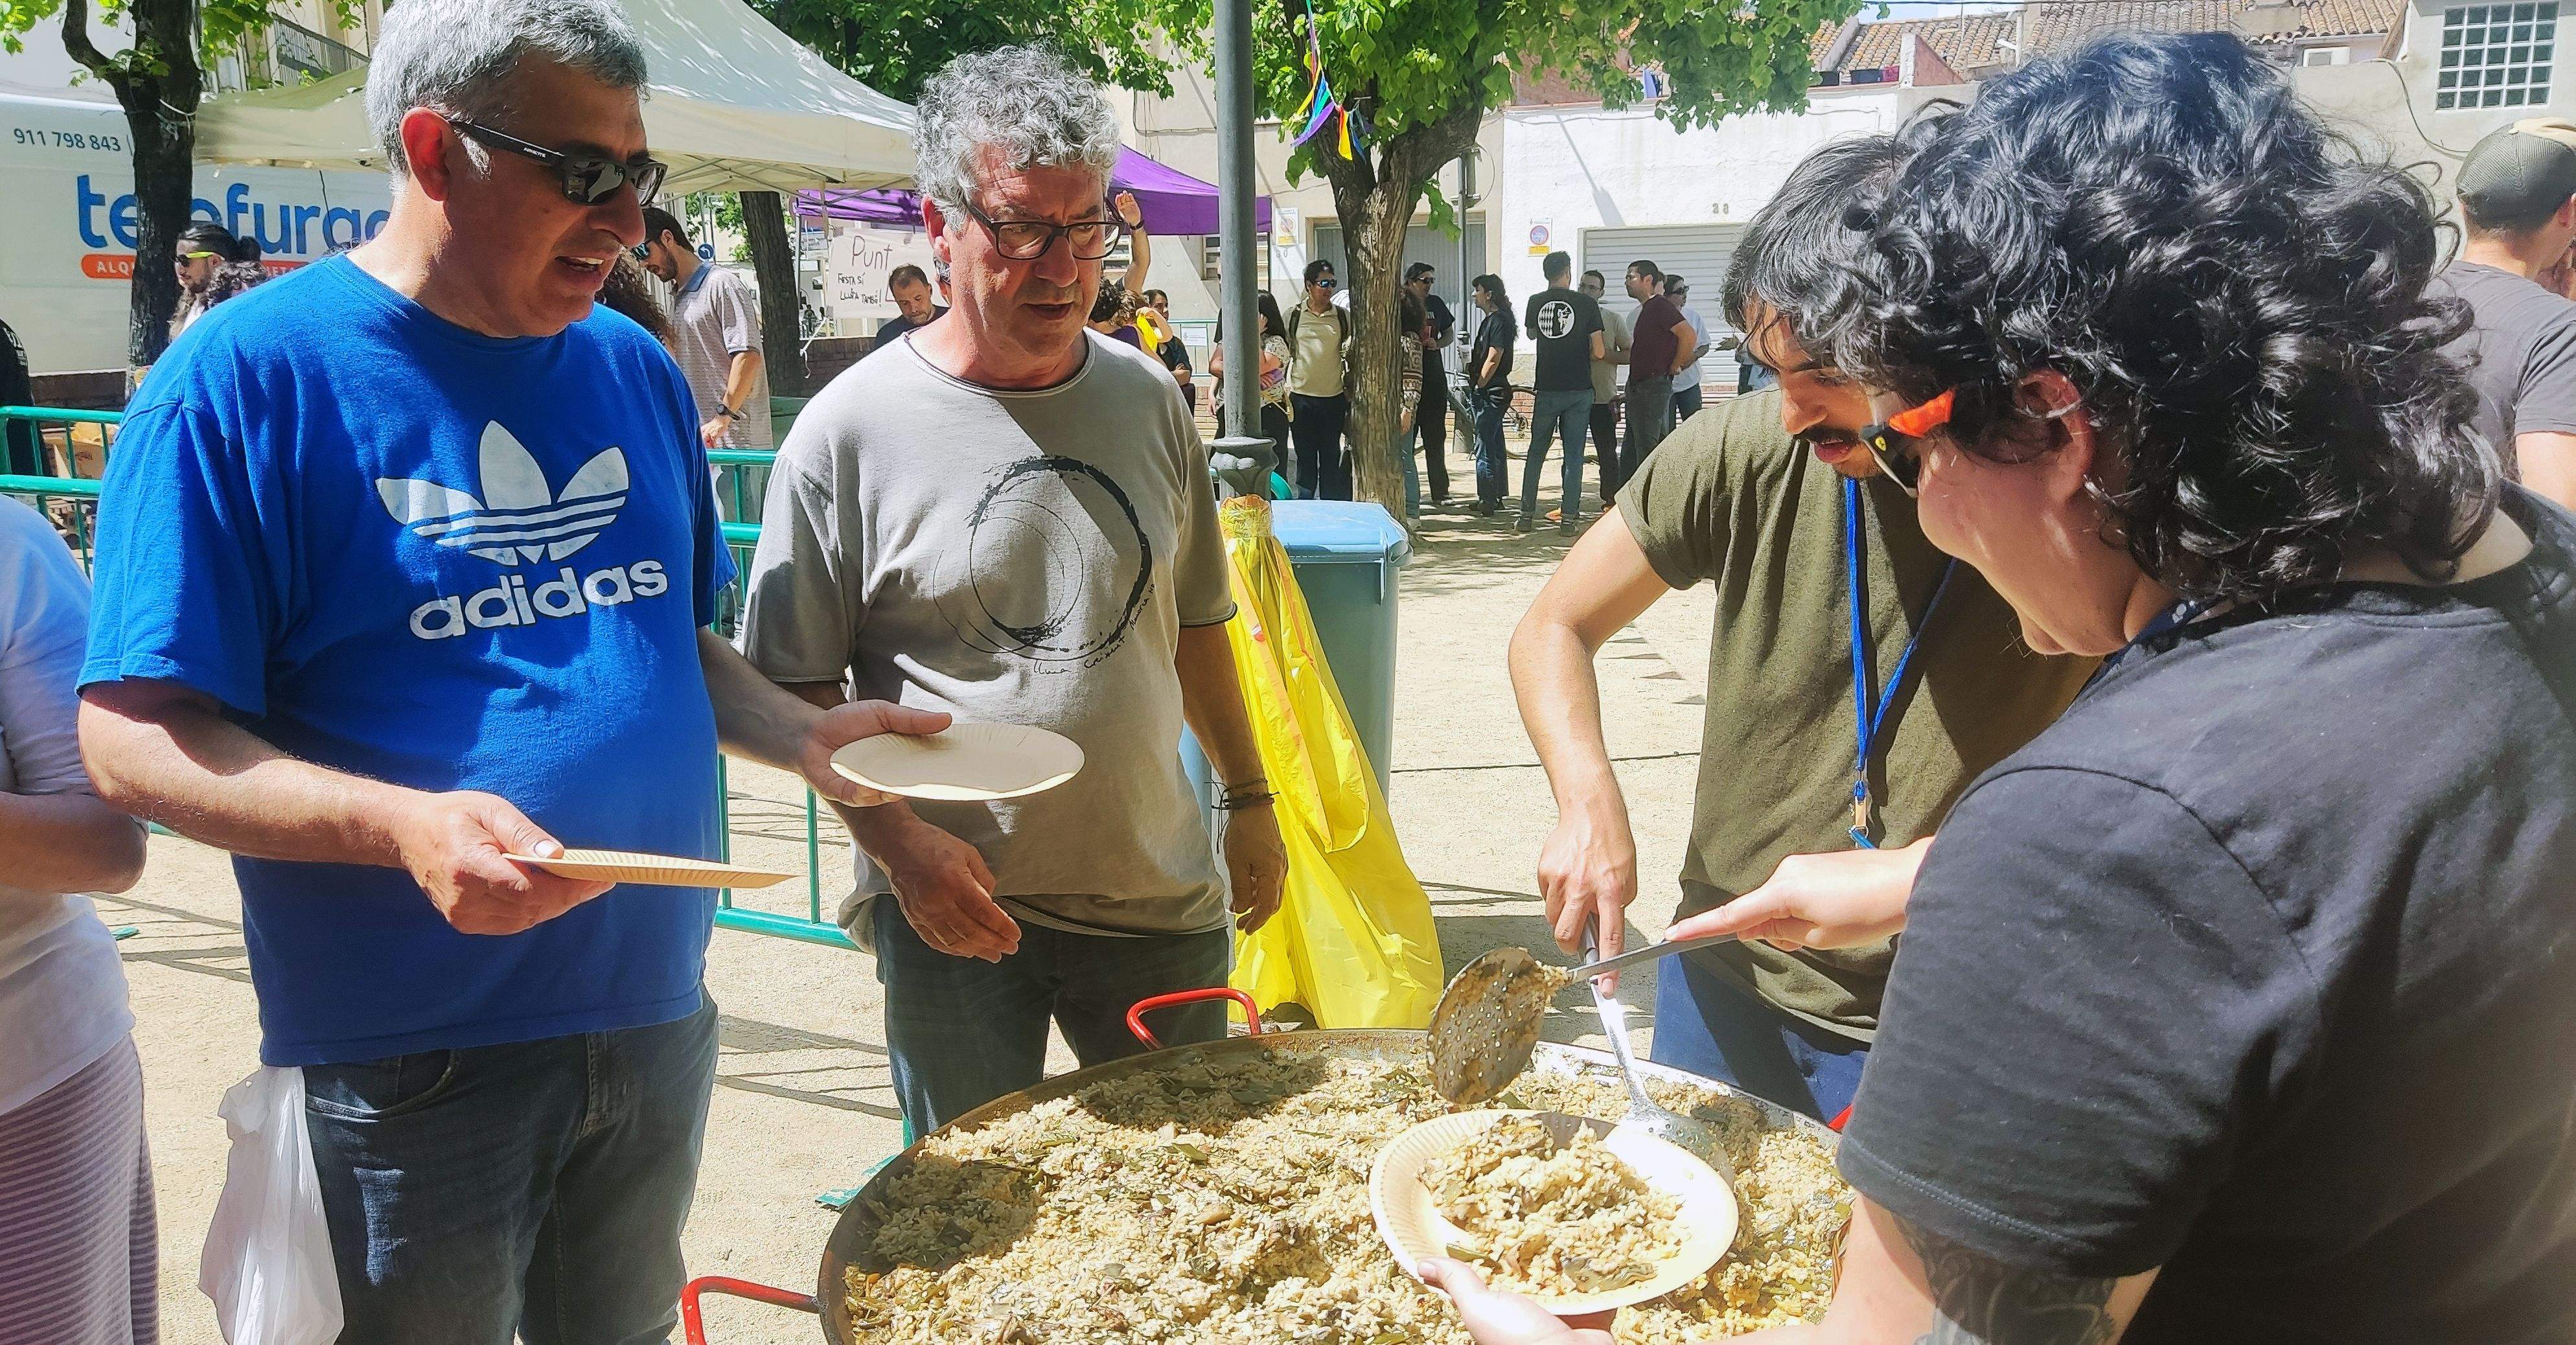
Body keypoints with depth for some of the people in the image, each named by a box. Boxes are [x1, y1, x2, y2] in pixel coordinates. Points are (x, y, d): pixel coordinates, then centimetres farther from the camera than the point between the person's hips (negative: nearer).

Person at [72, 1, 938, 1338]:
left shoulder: (634, 367, 6)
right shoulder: (247, 374, -12)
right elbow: (136, 735, -14)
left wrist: (800, 733, -3)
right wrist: (404, 824, -30)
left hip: (655, 1017, 6)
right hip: (406, 1065, -5)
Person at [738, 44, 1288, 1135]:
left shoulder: (1147, 398, 4)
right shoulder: (852, 429, -9)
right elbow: (798, 689, -6)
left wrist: (1249, 800, 15)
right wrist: (899, 842, -17)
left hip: (1161, 895, 4)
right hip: (954, 911, -3)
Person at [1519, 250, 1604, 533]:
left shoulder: (1536, 302, 2)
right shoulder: (1586, 303, -5)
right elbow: (1598, 352, -5)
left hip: (1546, 389, 2)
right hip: (1579, 390, -2)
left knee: (1536, 452, 12)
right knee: (1573, 455, 3)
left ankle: (1527, 514, 11)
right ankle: (1569, 518, 2)